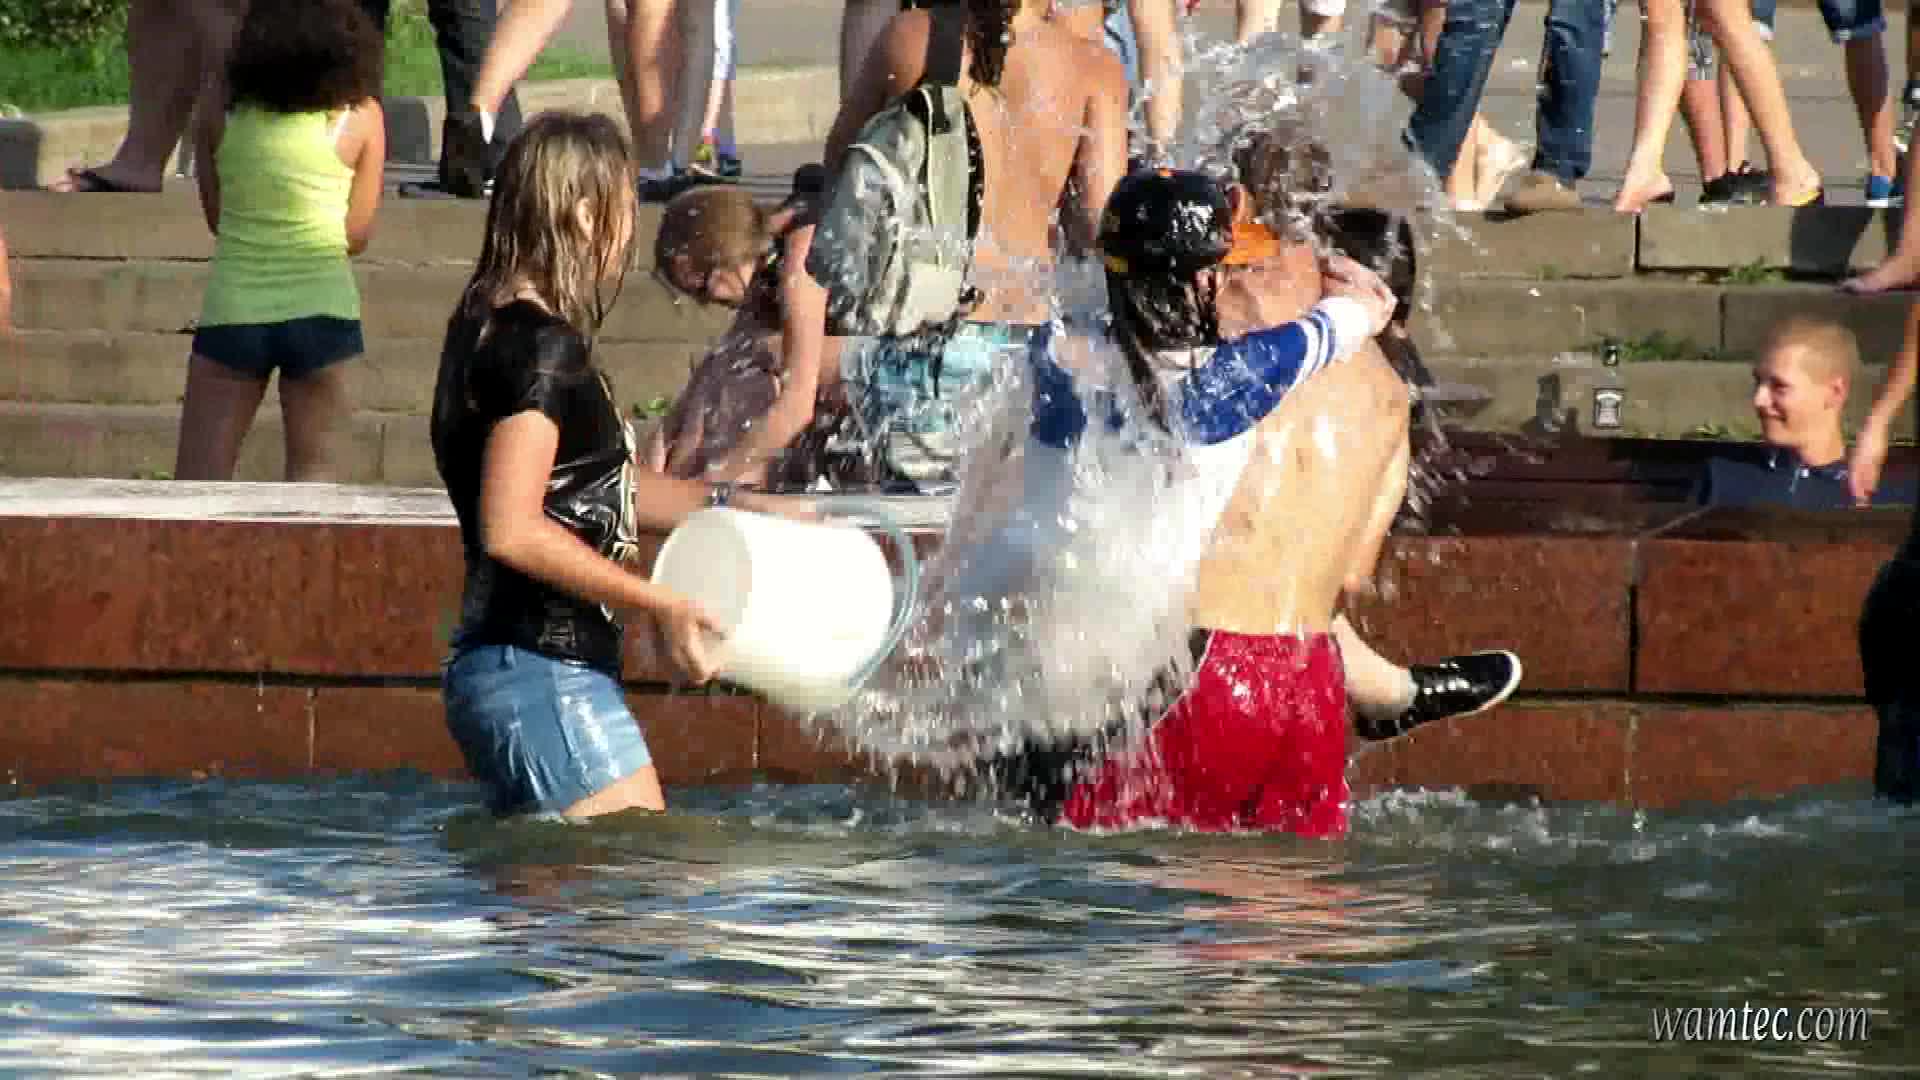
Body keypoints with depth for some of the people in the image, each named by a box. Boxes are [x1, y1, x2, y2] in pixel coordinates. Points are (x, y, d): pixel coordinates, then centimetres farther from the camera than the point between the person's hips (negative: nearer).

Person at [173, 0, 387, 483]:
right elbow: (357, 235, 4)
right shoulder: (359, 116, -4)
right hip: (319, 308, -1)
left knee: (198, 479, 4)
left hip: (232, 307, 1)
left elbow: (214, 213, 8)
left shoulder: (222, 104, 0)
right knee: (313, 467, 8)